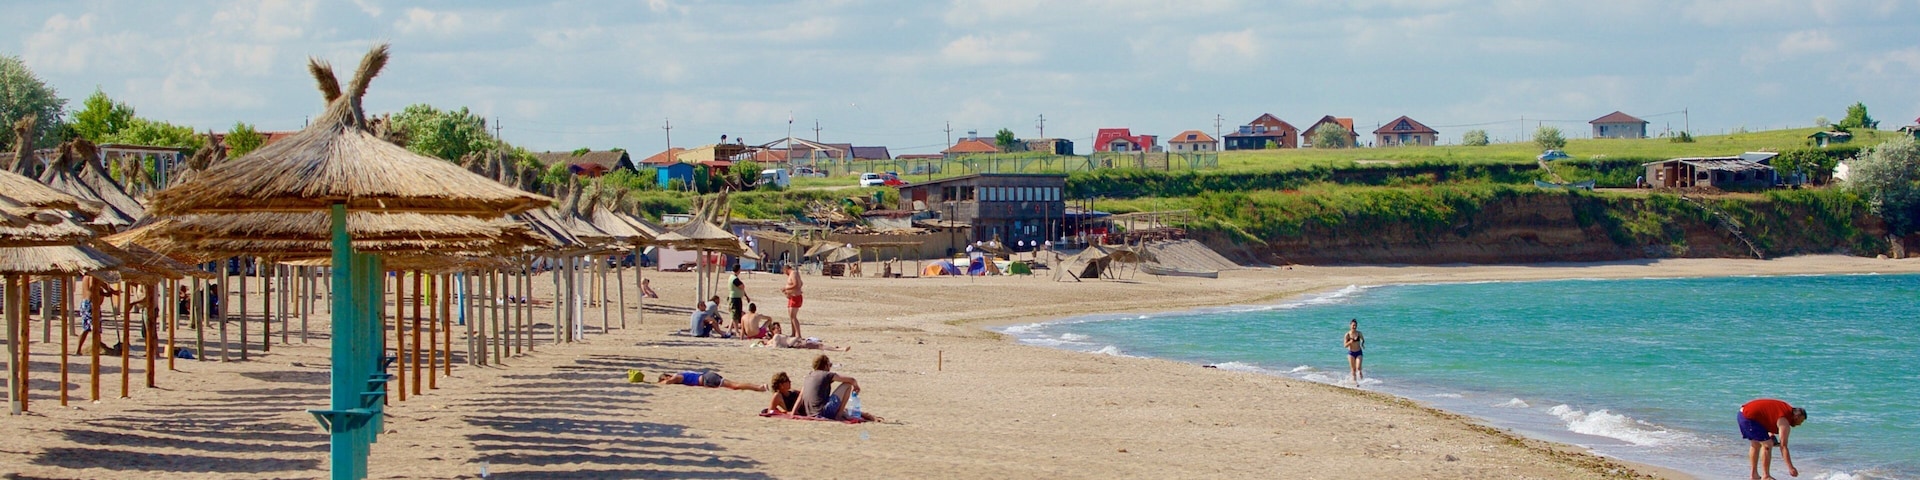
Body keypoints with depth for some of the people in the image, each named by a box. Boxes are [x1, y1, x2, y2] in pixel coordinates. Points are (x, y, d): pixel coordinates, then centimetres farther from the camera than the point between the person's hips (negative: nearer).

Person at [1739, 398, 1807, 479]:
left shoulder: (1788, 409, 13)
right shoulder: (1785, 422, -15)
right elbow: (1783, 446, -17)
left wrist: (1771, 433, 17)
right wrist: (1791, 468, -16)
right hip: (1749, 417, -11)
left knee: (1755, 444, 22)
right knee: (1767, 445, -8)